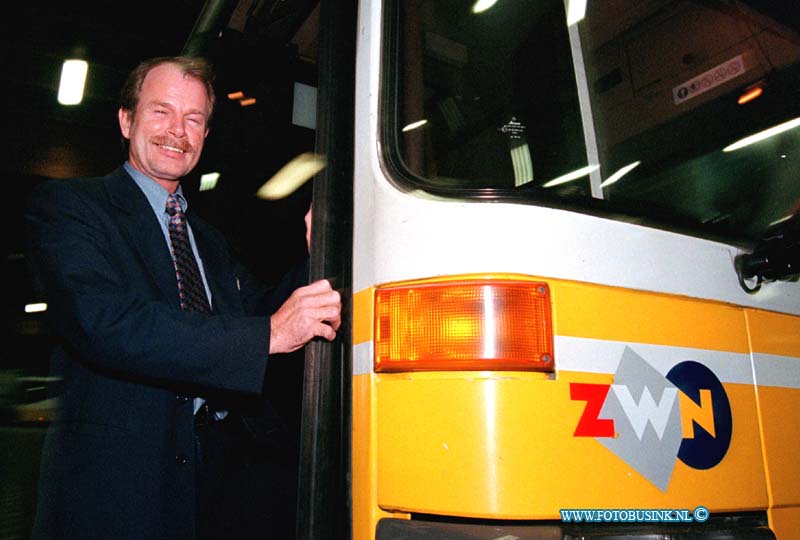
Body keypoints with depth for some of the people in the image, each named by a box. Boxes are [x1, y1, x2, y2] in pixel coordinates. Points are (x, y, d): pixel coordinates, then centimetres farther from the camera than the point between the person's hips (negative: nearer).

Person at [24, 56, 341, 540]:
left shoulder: (209, 241, 18)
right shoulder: (68, 205, -5)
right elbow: (102, 324, -22)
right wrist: (267, 334, -27)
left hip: (209, 473, 6)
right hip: (112, 485, -6)